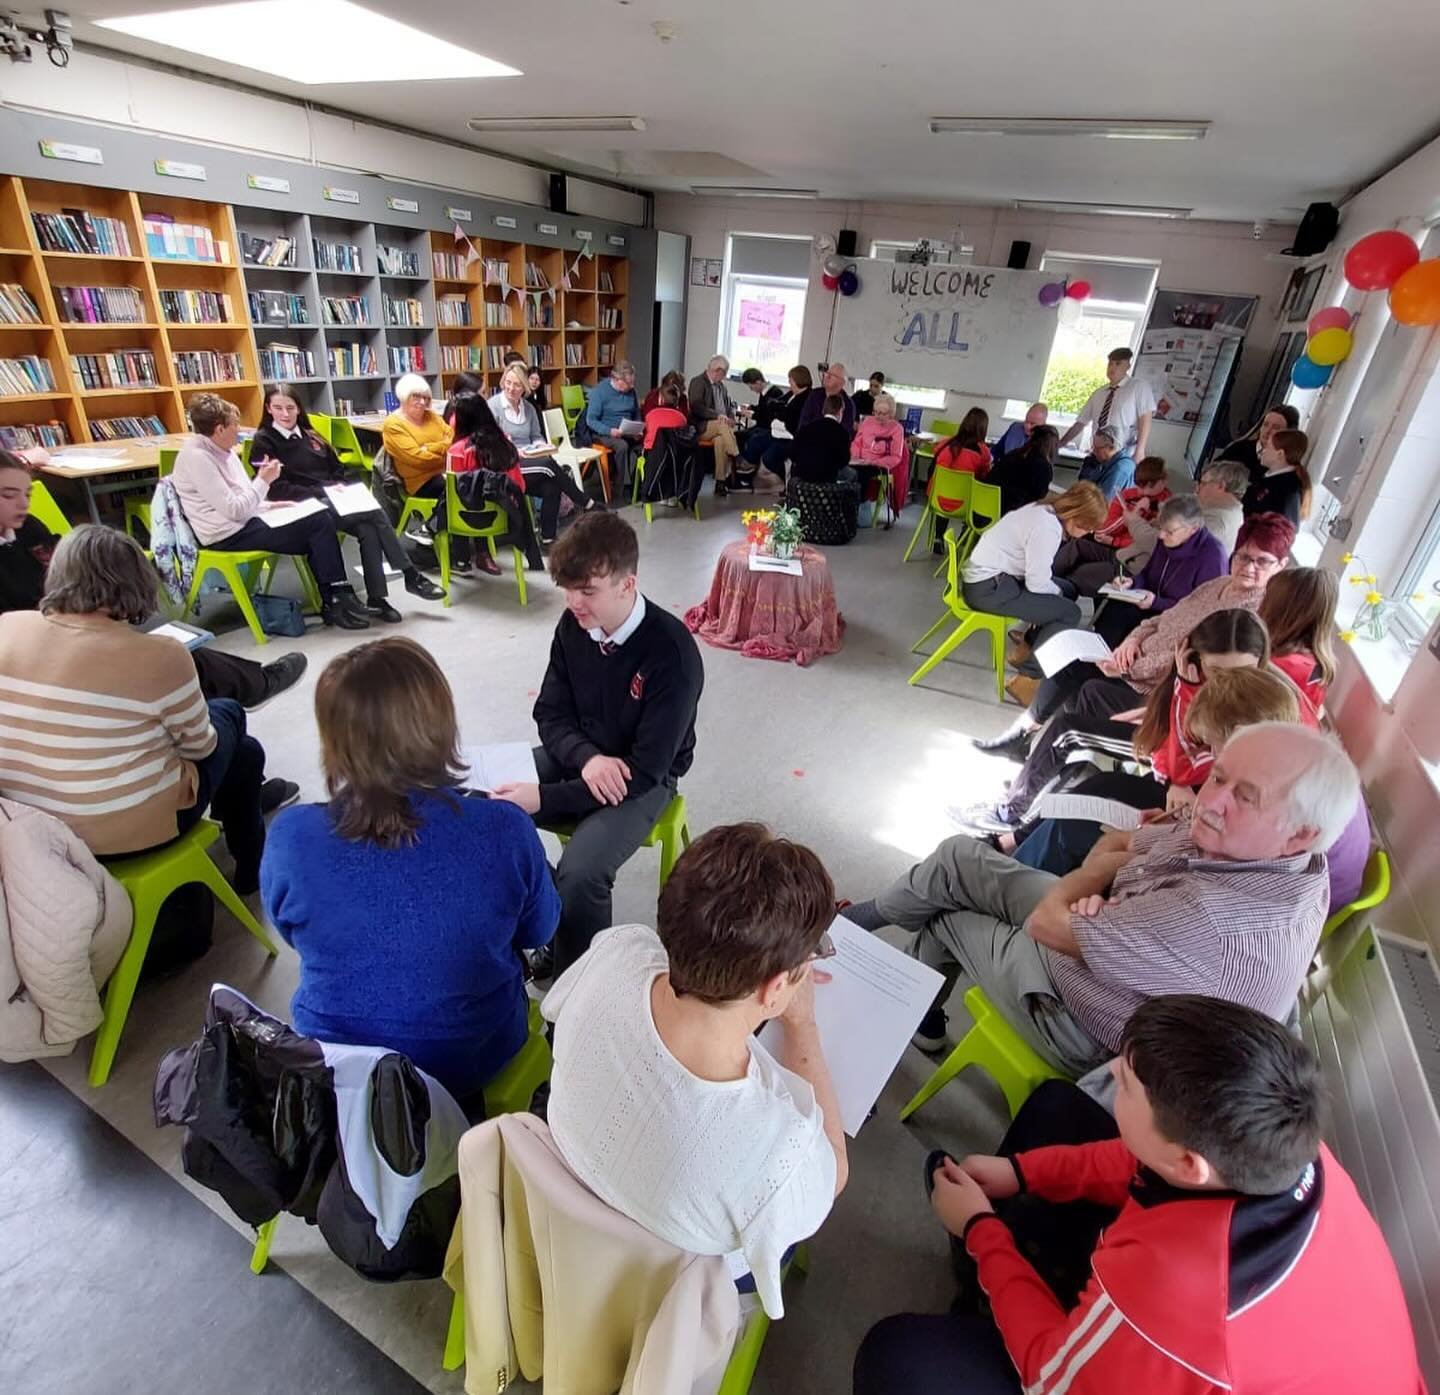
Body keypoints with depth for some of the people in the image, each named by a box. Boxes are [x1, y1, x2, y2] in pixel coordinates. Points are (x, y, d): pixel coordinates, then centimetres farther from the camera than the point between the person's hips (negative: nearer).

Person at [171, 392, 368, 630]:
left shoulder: (220, 449, 13)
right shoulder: (196, 457, -16)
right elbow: (233, 509, -20)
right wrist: (264, 481, -12)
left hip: (244, 522, 9)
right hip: (230, 535, -9)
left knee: (322, 518, -5)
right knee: (319, 525, -17)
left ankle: (332, 601, -8)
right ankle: (338, 601, -10)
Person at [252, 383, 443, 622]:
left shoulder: (311, 437, 23)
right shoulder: (263, 442, 4)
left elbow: (339, 470, 21)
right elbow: (277, 490, -8)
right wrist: (322, 492, -17)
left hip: (334, 500, 6)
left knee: (367, 529, -29)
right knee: (374, 513, -28)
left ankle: (376, 599, -29)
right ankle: (411, 575, -26)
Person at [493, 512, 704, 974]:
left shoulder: (672, 654, -27)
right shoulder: (573, 625, -9)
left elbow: (643, 772, -26)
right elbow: (550, 714, -1)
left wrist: (543, 799, -30)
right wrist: (588, 758, -24)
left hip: (643, 779, -6)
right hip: (577, 757, 6)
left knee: (580, 875, -29)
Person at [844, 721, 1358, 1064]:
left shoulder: (1224, 918, -41)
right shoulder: (1239, 837, -14)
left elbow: (1047, 923, -30)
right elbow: (1117, 843, 1)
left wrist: (1092, 876, -9)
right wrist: (1093, 894, -20)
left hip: (1080, 1030, -7)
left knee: (948, 918, 9)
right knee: (960, 855, 7)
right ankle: (865, 920, 34)